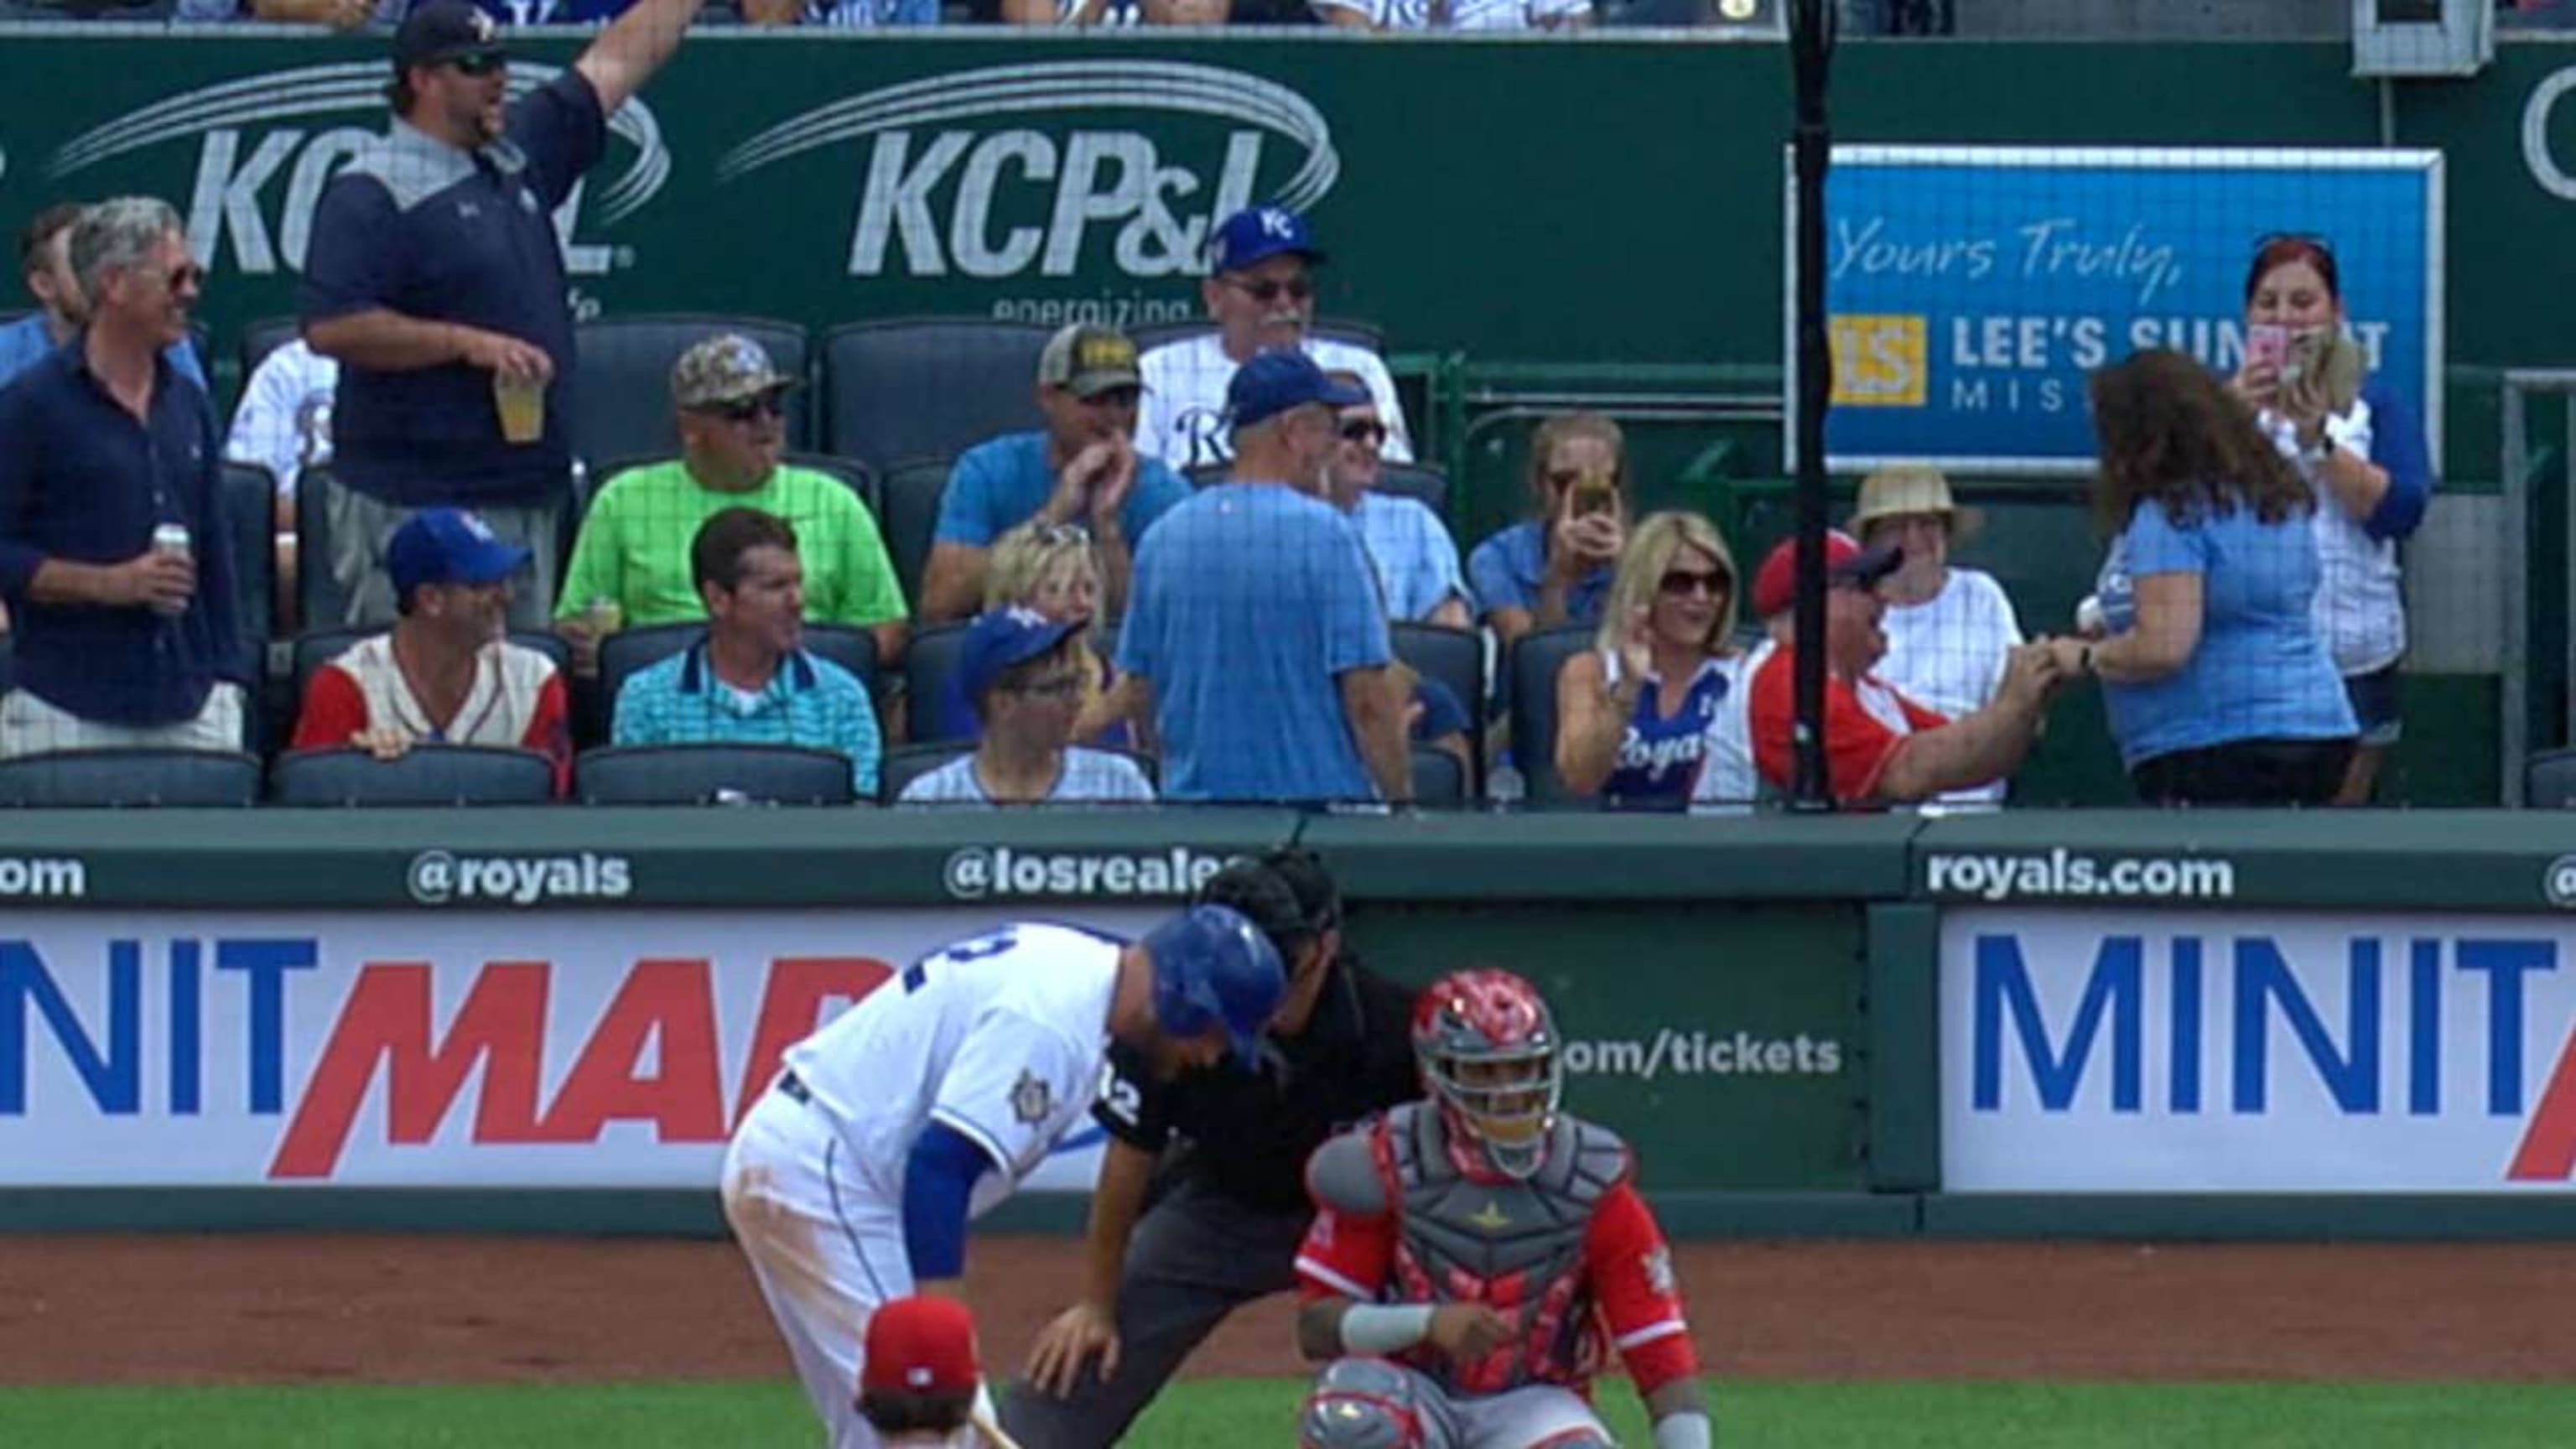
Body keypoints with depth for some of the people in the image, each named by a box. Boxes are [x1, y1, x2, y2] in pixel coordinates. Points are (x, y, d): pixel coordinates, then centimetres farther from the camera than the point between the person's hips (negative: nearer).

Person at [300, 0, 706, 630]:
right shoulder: (371, 193, -9)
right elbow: (330, 326, -18)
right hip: (413, 502, -8)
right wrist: (467, 343, -19)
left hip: (526, 499, 8)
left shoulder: (518, 157, 15)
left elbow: (617, 60, 23)